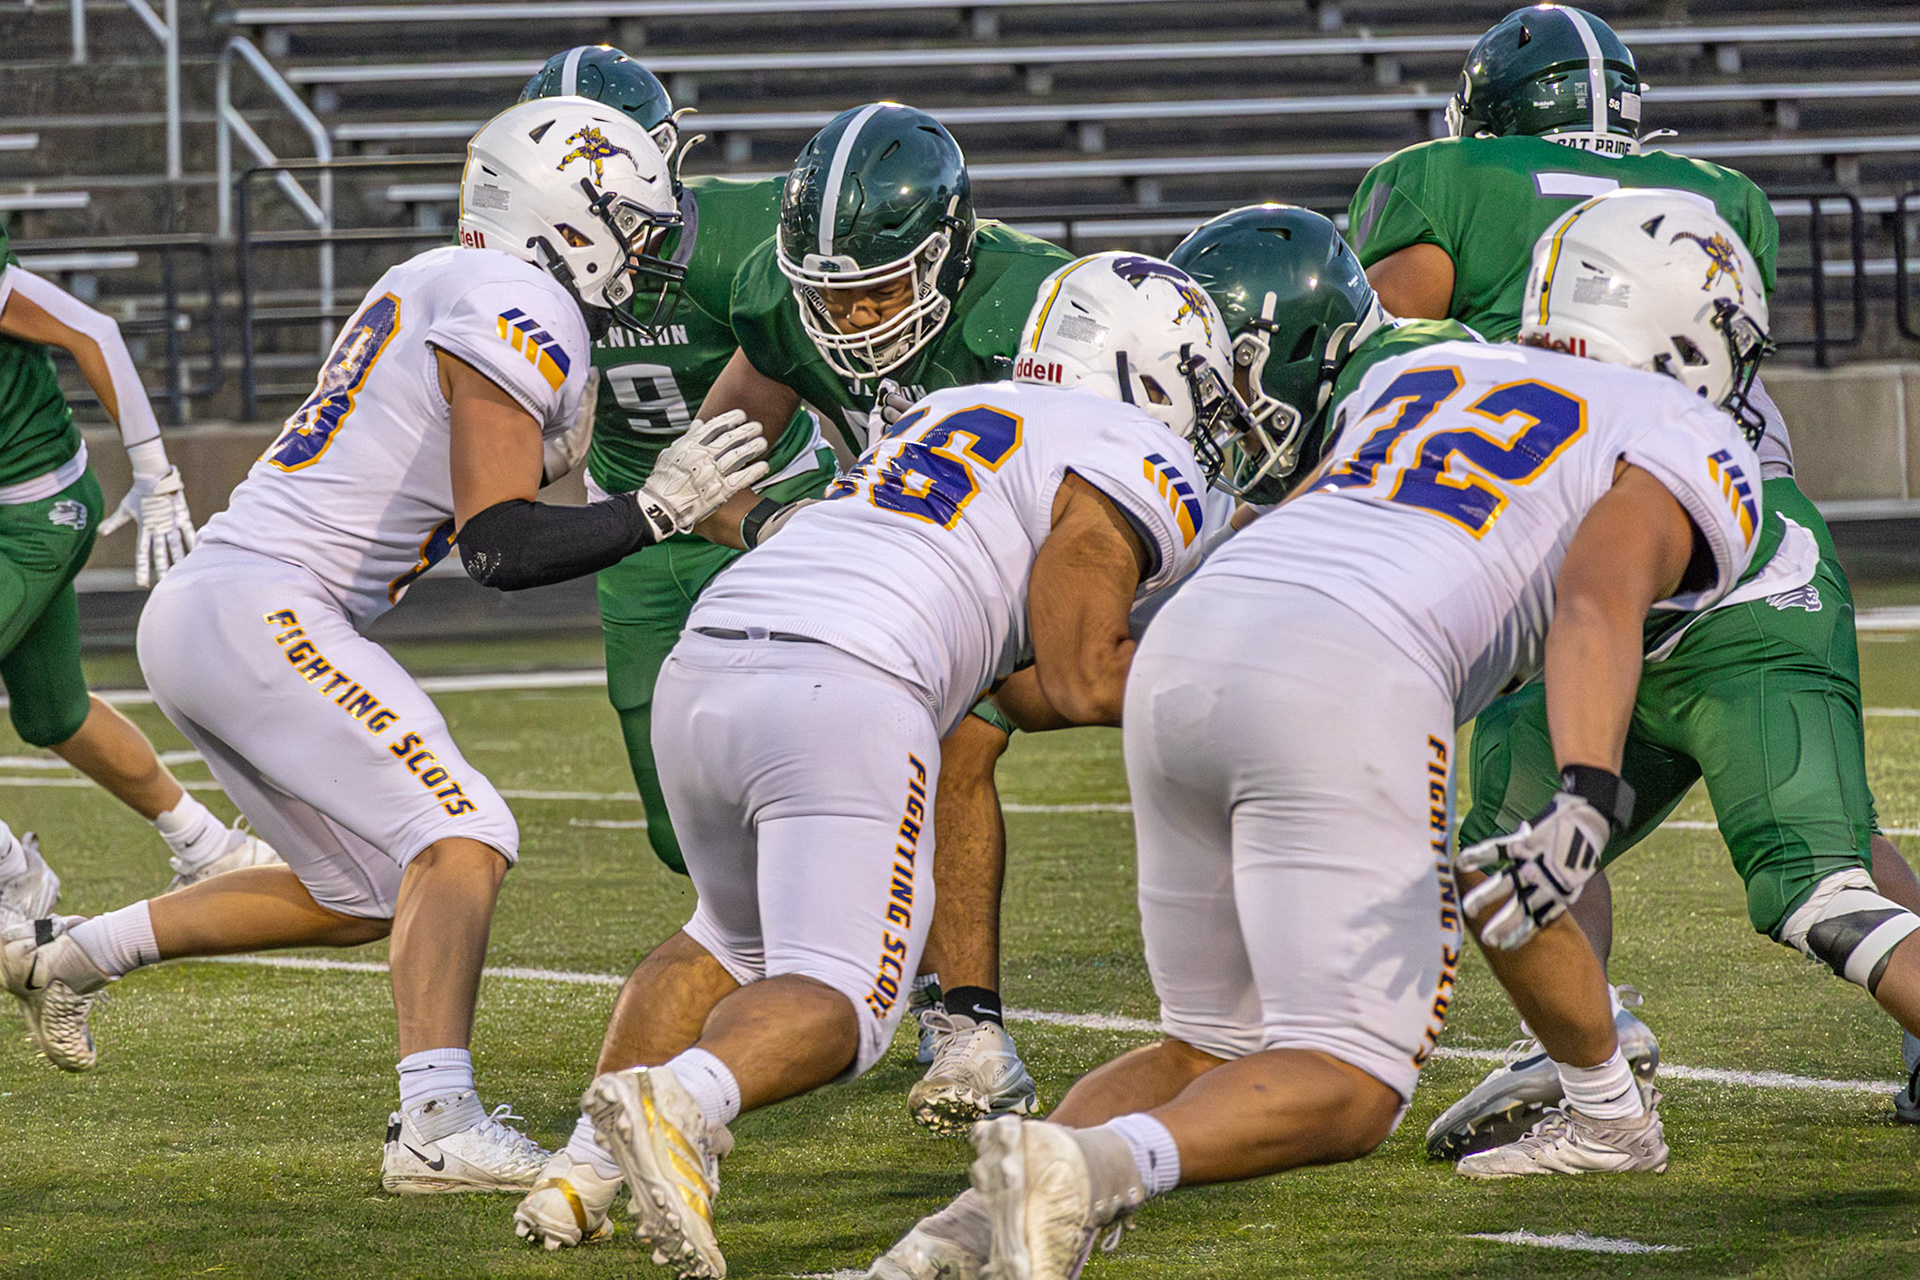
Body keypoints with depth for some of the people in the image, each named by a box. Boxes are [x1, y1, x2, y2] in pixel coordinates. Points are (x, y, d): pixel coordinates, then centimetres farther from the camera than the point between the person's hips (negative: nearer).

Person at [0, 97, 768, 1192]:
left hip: (196, 614, 10)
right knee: (463, 838, -16)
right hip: (263, 616, -10)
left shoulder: (439, 284, 19)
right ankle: (435, 1124, -29)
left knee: (365, 894, 18)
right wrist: (659, 511, -16)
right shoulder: (521, 319, -11)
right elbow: (500, 547, -17)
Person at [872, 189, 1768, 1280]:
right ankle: (1091, 1170, -30)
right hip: (1348, 693, -7)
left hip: (1183, 649, 7)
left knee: (1215, 1053, 20)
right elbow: (1597, 601, -8)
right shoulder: (1690, 445, 12)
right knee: (1348, 1094, -3)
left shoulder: (1417, 374, 32)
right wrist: (1587, 797, -21)